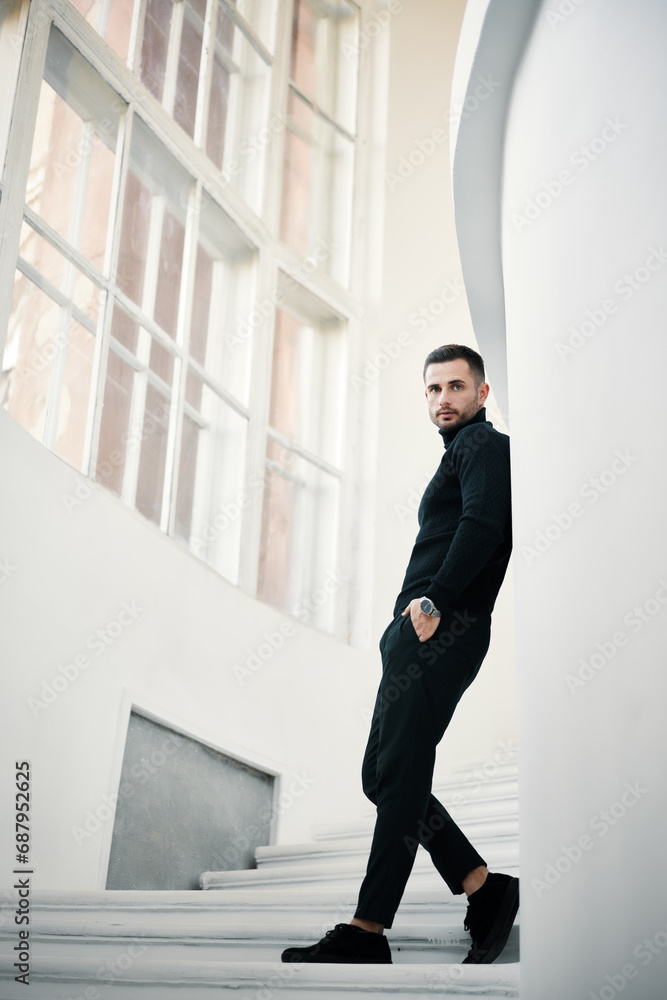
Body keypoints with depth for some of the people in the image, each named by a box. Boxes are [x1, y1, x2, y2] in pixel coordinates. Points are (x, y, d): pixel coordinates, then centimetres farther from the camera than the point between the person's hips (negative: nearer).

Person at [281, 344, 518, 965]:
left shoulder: (484, 444, -1)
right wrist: (411, 615, 13)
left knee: (397, 779, -10)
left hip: (441, 633, -11)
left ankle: (367, 933, -6)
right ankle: (484, 890, 11)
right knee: (383, 777, 9)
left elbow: (483, 522, -20)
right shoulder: (460, 452, 29)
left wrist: (435, 601, -19)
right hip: (417, 634, 11)